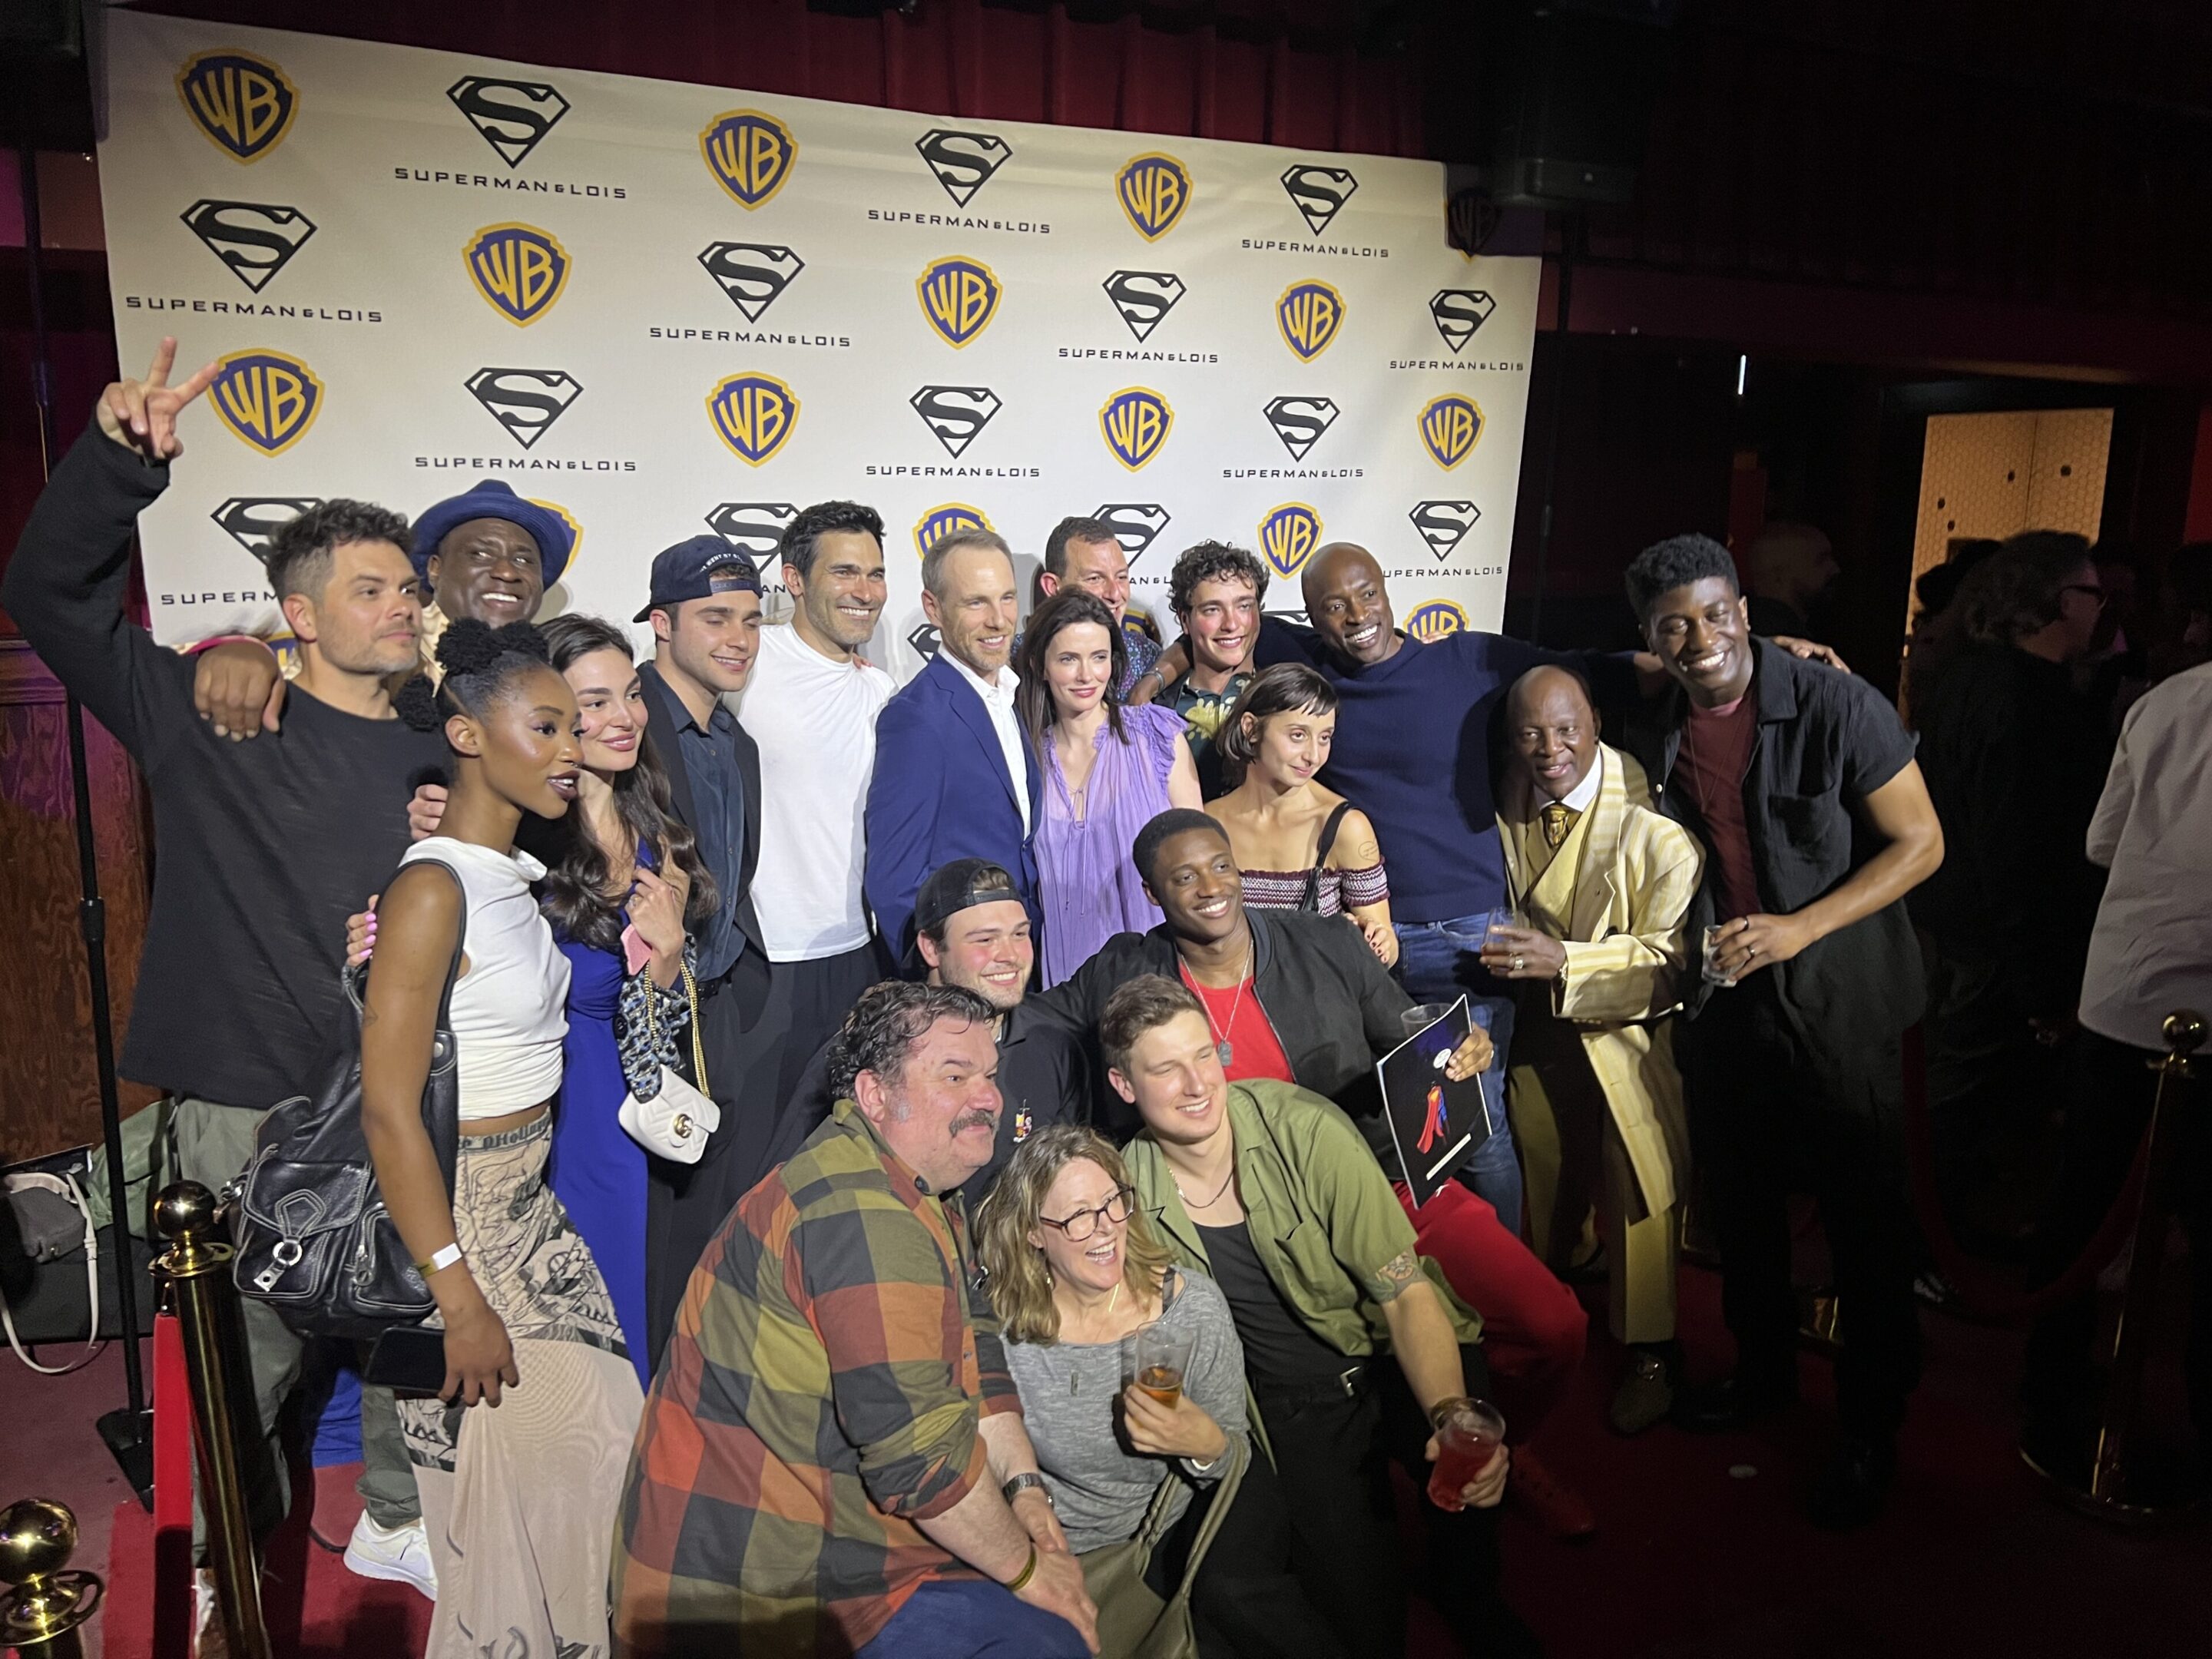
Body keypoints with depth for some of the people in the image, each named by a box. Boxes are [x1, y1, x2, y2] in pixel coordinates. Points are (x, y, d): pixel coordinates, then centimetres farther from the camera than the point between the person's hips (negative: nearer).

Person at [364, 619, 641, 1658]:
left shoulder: (514, 877, 7)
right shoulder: (432, 889, -19)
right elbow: (389, 1113, -22)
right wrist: (460, 1302, -20)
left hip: (533, 1205, 8)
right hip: (459, 1217, -8)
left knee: (601, 1449, 15)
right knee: (508, 1488, 6)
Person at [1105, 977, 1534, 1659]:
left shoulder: (1303, 1130, -18)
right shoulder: (1132, 1193, -11)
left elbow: (1406, 1293, -17)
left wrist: (1454, 1418, -32)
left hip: (1396, 1361, 0)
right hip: (1296, 1404, 0)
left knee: (1470, 1467, -23)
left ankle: (1470, 1598, 9)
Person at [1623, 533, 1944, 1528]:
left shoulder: (1837, 707, -16)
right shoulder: (1657, 728, -1)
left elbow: (1919, 842, -13)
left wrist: (1796, 930, -21)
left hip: (1837, 1002, -5)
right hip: (1725, 996, 5)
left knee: (1865, 1219, 5)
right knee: (1741, 1201, 18)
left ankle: (1871, 1428, 24)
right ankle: (1763, 1372, 39)